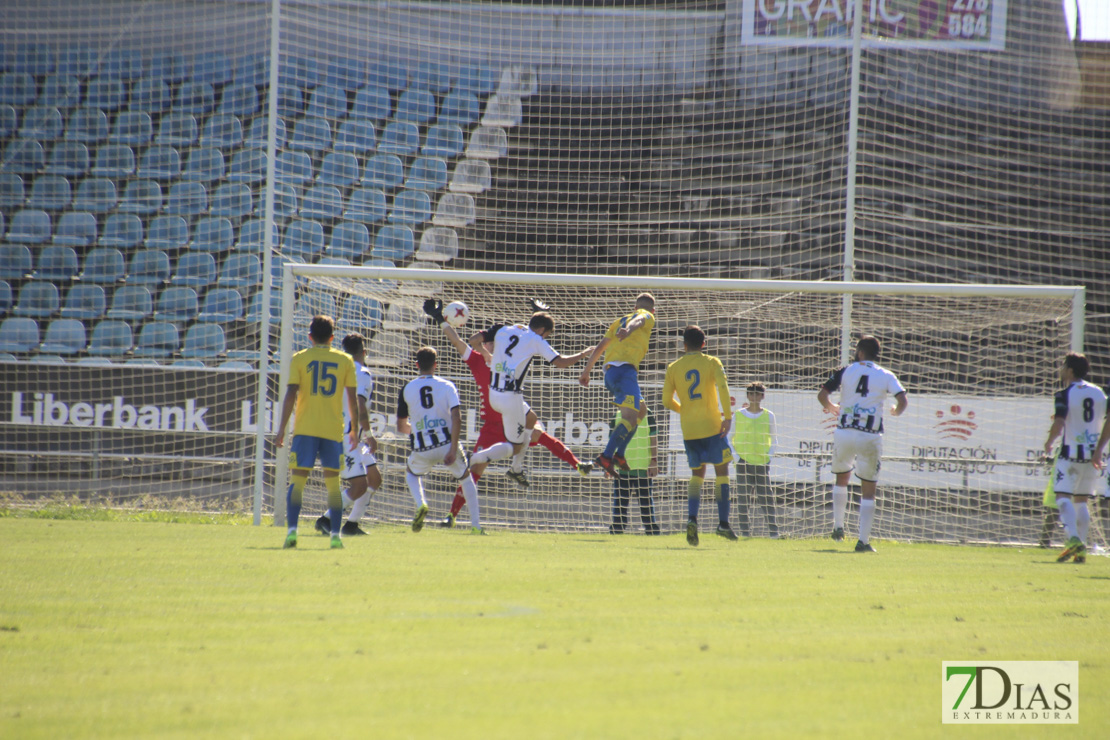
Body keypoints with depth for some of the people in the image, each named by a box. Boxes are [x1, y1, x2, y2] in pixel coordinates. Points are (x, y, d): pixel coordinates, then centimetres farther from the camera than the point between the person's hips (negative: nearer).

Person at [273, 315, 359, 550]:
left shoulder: (299, 359, 2)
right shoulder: (345, 361, 7)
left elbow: (290, 395, -5)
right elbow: (353, 399, 8)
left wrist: (281, 430, -3)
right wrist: (354, 431, 17)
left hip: (305, 429, -1)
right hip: (334, 430, 1)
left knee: (298, 481, -1)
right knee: (333, 484, 8)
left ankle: (292, 530, -13)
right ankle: (335, 534, 2)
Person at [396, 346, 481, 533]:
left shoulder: (407, 389, 4)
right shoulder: (447, 386, 0)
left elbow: (401, 427, 11)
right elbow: (457, 417, -13)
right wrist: (453, 449, -12)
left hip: (422, 450, 0)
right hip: (447, 445, 0)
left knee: (411, 473, 31)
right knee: (466, 477, 25)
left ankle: (421, 504, 2)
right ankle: (476, 524, 16)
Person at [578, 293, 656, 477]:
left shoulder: (620, 320, 30)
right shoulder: (647, 317, 12)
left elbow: (600, 346, 25)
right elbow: (637, 321, -12)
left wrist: (586, 372, 27)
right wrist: (628, 330, -35)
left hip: (610, 370, 8)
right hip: (625, 368, -8)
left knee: (641, 410, 22)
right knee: (630, 417, -17)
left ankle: (619, 454, 14)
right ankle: (606, 456, -33)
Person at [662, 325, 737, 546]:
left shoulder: (673, 368, 7)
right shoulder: (712, 362, 1)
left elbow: (667, 400, 6)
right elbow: (722, 387, -14)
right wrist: (727, 416, -15)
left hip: (689, 429, 3)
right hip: (712, 426, -3)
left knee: (697, 474, 12)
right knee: (721, 470, 7)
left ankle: (692, 519, -10)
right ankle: (723, 523, 1)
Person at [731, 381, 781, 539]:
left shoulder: (768, 416, 8)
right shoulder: (738, 415, 6)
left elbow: (773, 440, 12)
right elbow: (730, 439, 9)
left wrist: (769, 457, -1)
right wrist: (736, 457, -3)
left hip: (762, 463, 0)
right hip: (743, 463, 0)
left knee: (765, 496, -5)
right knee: (743, 497, -4)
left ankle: (773, 529, -2)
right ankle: (744, 530, 0)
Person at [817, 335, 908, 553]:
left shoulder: (844, 371, 4)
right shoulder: (886, 376, 4)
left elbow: (822, 395, -1)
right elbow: (902, 400, -7)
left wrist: (833, 408, 20)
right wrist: (895, 412, 15)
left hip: (844, 433, 1)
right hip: (870, 437, -1)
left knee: (842, 477, 26)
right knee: (868, 490, 5)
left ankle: (838, 526, 22)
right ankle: (863, 540, -2)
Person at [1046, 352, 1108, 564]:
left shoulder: (1065, 394, -9)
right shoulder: (1099, 392, 10)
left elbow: (1059, 423, -19)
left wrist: (1049, 443, -2)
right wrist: (1099, 449, 12)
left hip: (1071, 453, -6)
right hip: (1092, 455, 6)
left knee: (1063, 497, -7)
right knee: (1081, 500, 14)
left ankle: (1074, 539, -29)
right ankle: (1080, 552, 11)